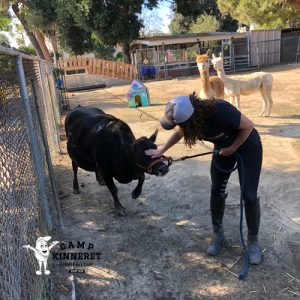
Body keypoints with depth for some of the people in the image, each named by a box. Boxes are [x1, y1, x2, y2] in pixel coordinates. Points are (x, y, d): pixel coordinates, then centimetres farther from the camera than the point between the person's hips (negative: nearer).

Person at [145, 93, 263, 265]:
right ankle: (218, 234, 23)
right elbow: (179, 133, 2)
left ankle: (253, 240, 16)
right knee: (217, 191, 3)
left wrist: (232, 148, -19)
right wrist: (162, 150, 8)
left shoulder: (220, 111, -40)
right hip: (223, 148, 5)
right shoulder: (188, 115, -22)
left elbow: (248, 126, -24)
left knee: (249, 196, -5)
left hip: (248, 147, -5)